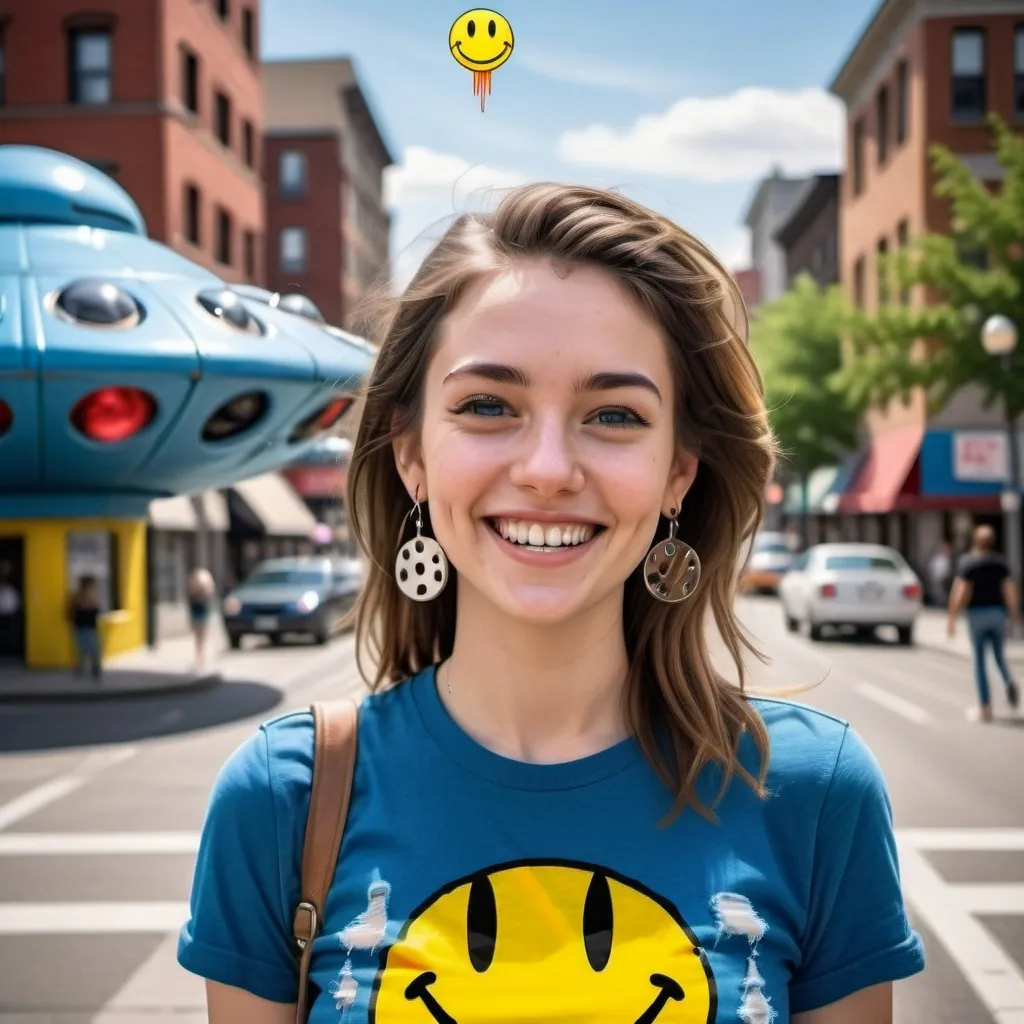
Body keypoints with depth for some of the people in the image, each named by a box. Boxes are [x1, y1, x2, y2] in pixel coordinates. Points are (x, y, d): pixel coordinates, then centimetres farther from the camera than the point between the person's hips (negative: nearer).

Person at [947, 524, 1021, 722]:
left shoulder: (967, 562, -7)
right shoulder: (1000, 561, 4)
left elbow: (961, 591, -13)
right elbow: (1009, 589, -2)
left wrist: (952, 617, -10)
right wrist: (1014, 615, 3)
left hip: (977, 613, -3)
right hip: (998, 611, 3)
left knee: (979, 660, 3)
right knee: (999, 656, 16)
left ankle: (985, 707, 3)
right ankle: (1010, 683, -14)